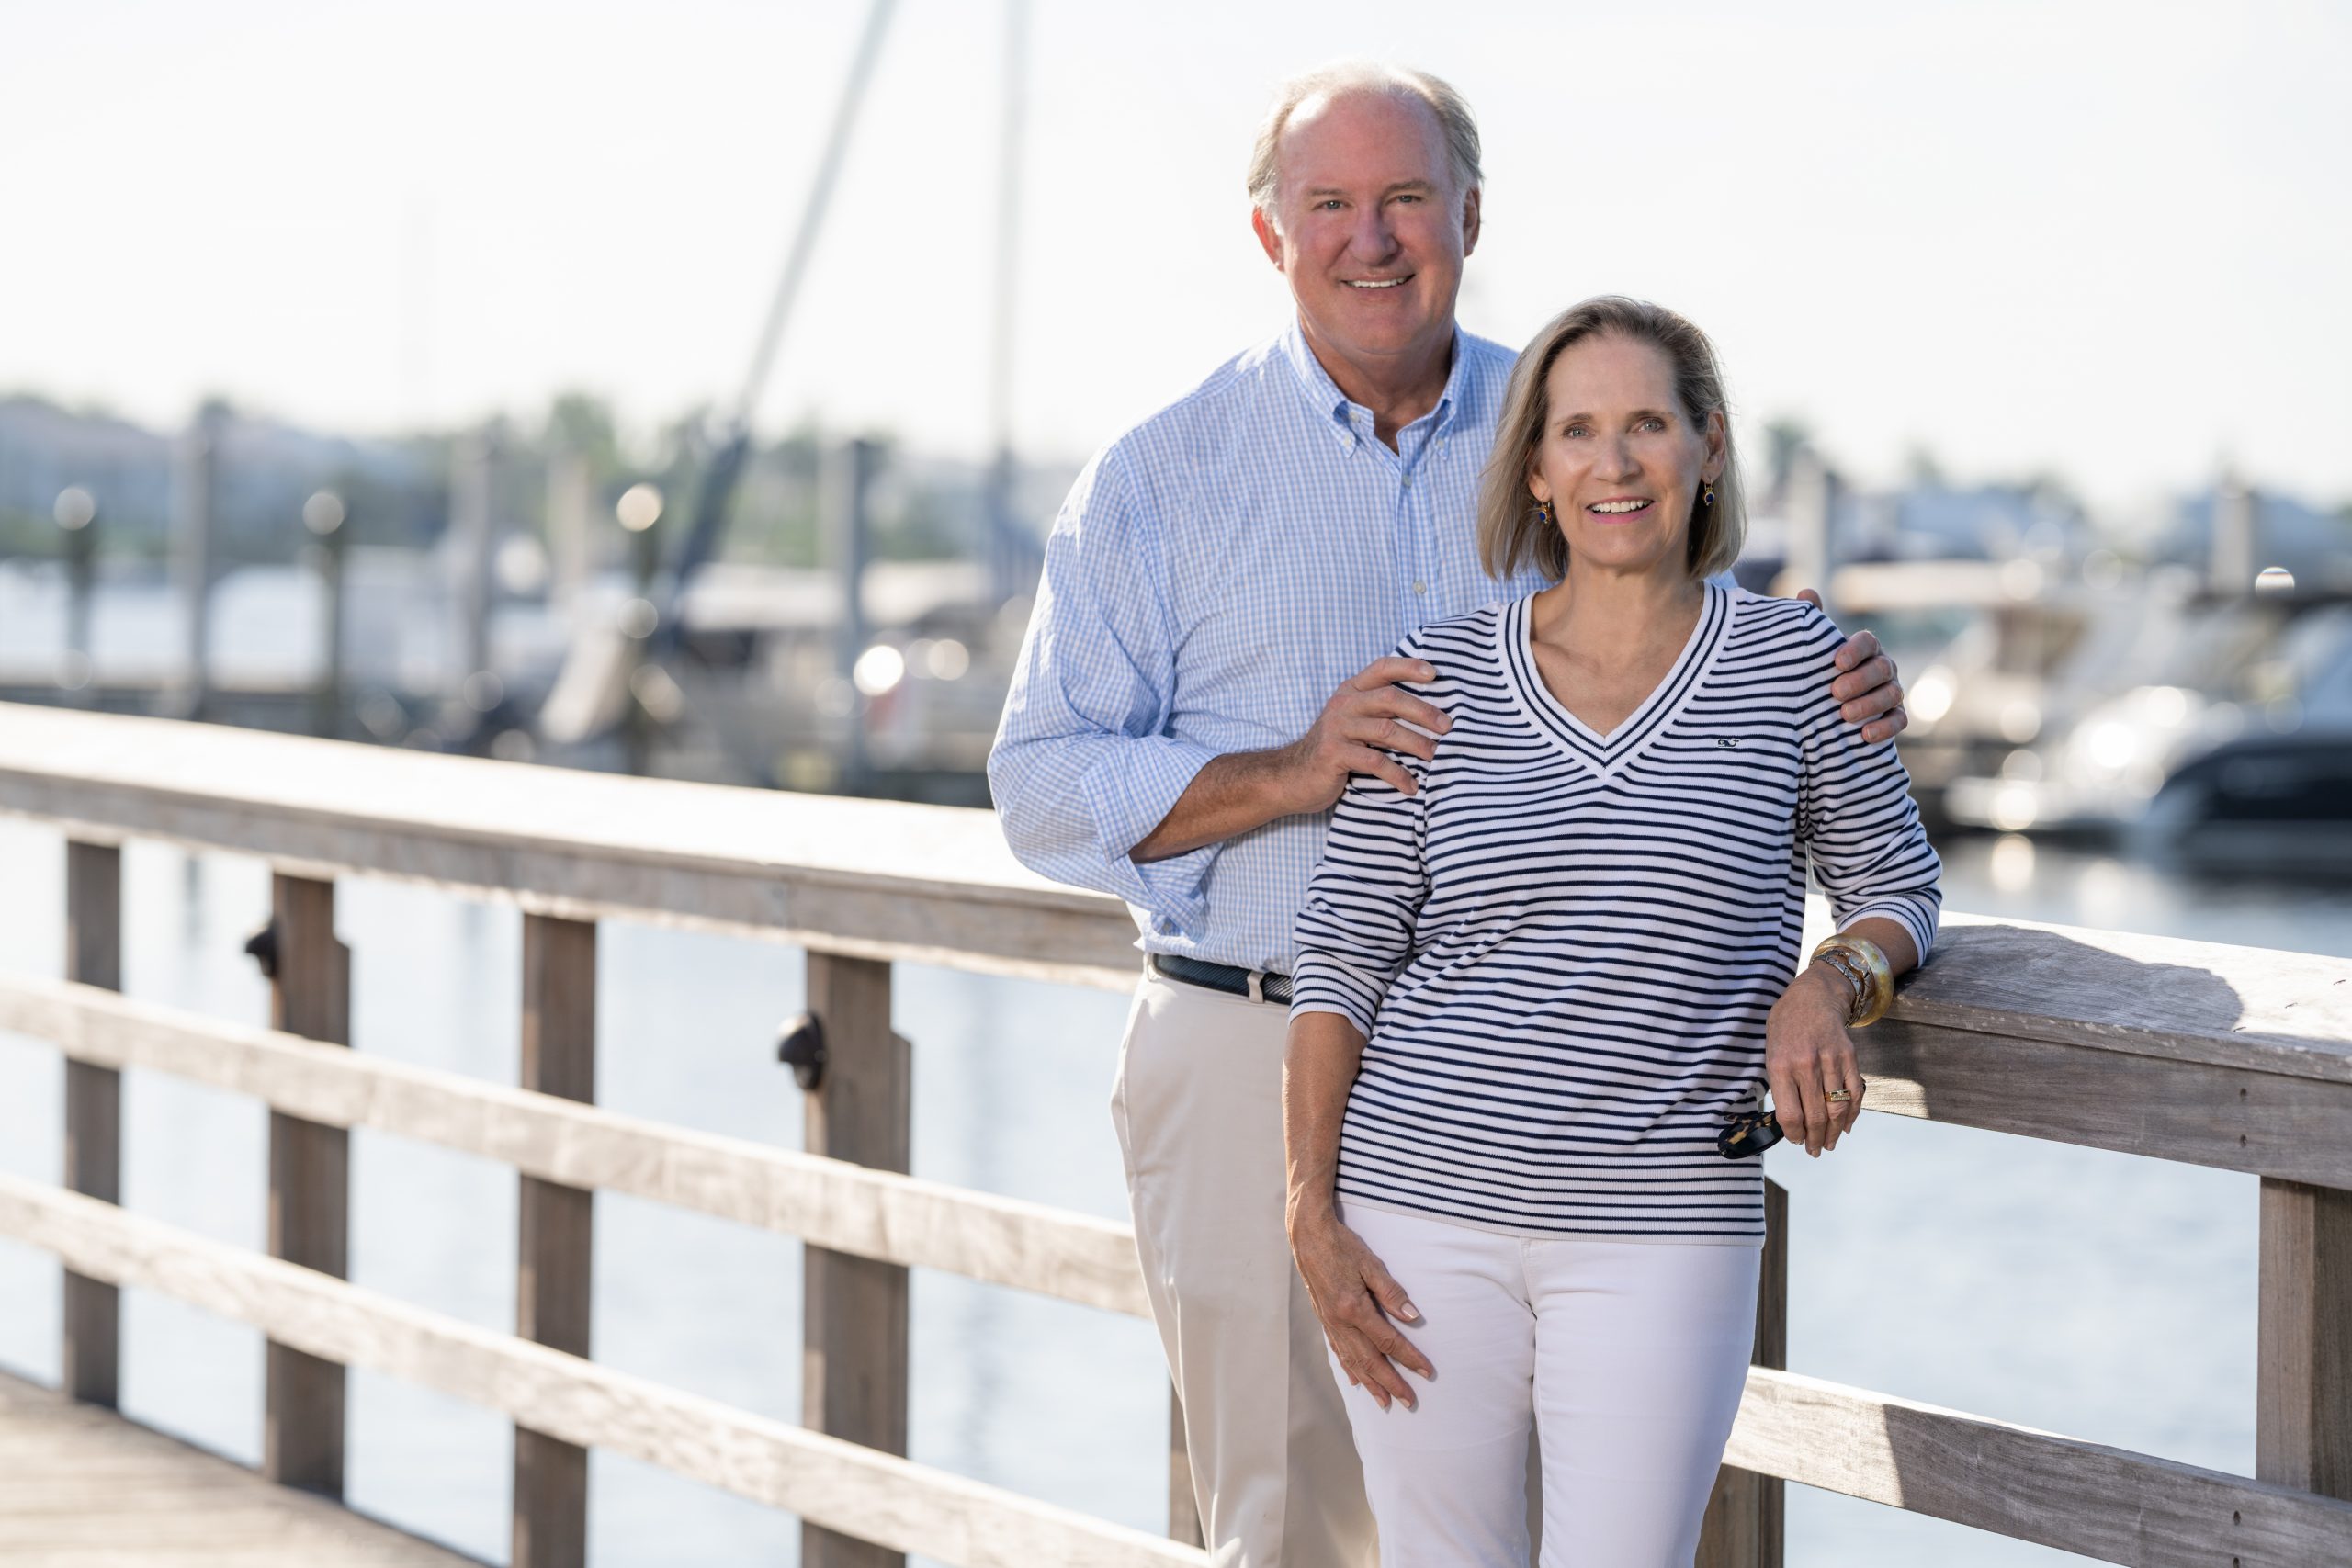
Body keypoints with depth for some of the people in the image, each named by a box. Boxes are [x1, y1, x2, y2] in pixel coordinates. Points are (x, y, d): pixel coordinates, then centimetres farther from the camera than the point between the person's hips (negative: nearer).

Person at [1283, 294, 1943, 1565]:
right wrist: (1313, 1213, -1)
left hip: (1659, 1234, -1)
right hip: (1422, 1207, 1)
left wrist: (1825, 991, -10)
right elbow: (1340, 955, 5)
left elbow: (1897, 890, 13)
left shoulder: (1789, 662, 2)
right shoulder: (1442, 674, 3)